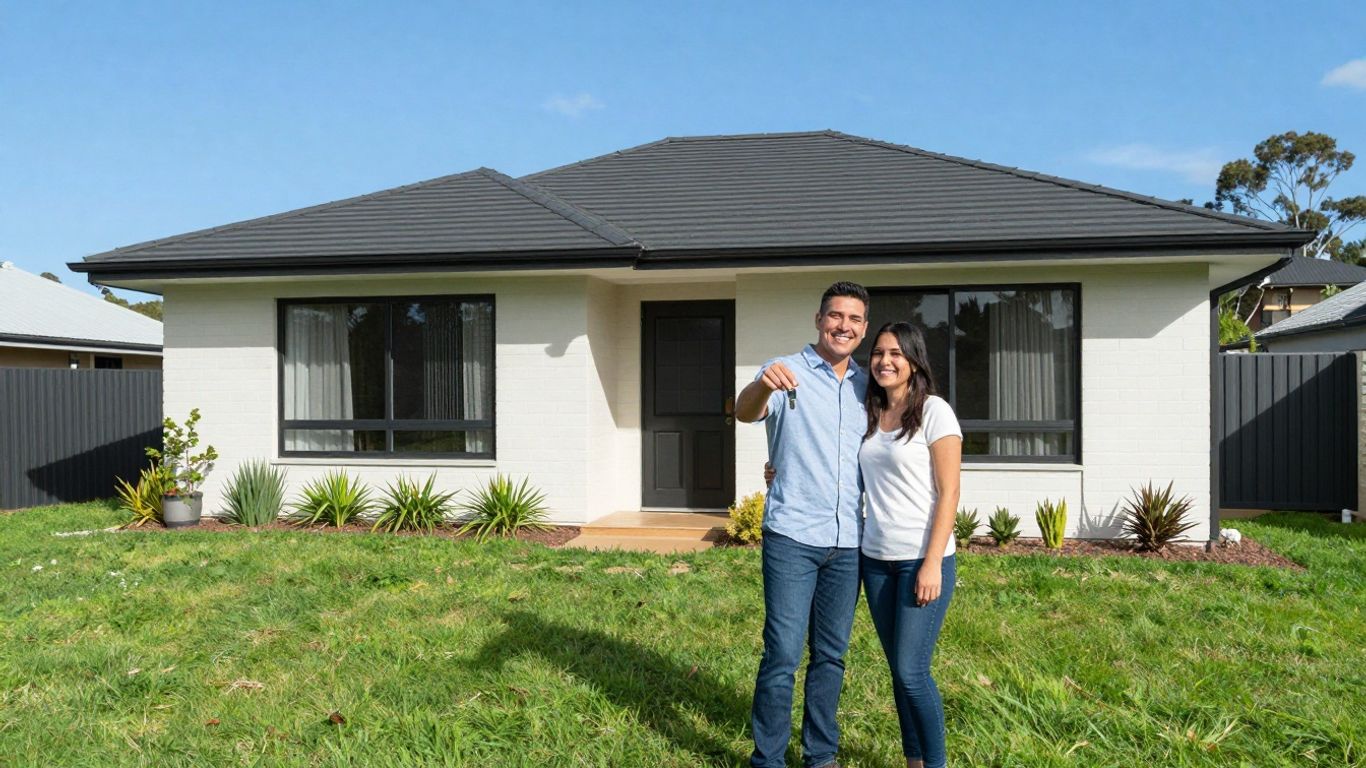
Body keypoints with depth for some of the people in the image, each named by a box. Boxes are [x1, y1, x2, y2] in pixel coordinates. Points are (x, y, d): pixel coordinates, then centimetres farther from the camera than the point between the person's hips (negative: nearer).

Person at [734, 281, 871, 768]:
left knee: (831, 655, 13)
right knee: (783, 656, -4)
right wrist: (763, 385, -48)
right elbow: (745, 412, -24)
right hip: (792, 536, -5)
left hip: (848, 542, 5)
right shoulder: (787, 372, -5)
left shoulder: (866, 386, 12)